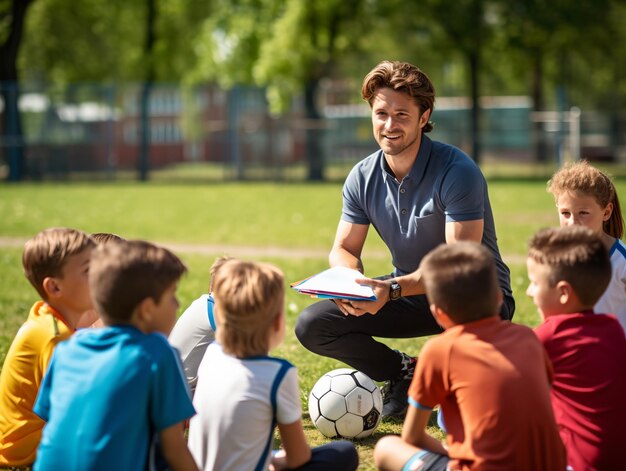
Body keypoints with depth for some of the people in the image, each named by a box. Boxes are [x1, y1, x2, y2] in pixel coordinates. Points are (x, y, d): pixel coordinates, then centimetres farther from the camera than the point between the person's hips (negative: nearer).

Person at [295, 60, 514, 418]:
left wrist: (393, 289, -42)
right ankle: (406, 372, 10)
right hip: (409, 293, 5)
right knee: (312, 325, -10)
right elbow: (344, 250, 1)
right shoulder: (363, 178, -4)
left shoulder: (458, 172, -23)